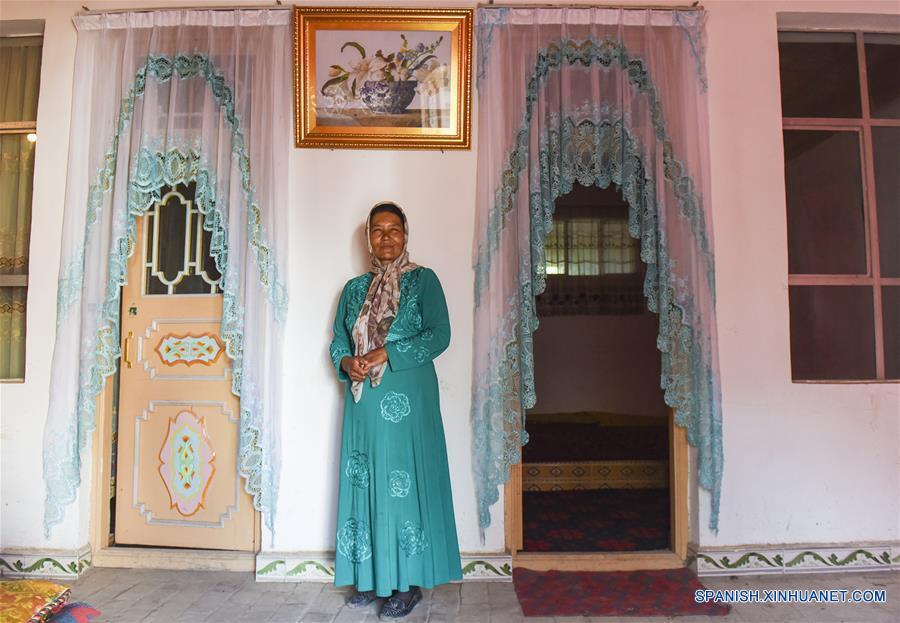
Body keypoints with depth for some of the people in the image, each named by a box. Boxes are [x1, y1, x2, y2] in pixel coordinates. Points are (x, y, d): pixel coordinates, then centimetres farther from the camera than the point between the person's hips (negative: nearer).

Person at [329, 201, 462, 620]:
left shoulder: (423, 280, 2)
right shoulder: (355, 288, 15)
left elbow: (439, 335, -9)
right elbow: (338, 341, 14)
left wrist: (386, 354, -16)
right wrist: (347, 362, -8)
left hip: (407, 399, -4)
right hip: (364, 401, 5)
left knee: (406, 480, -2)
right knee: (364, 482, 8)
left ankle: (408, 583, 11)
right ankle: (371, 578, 22)